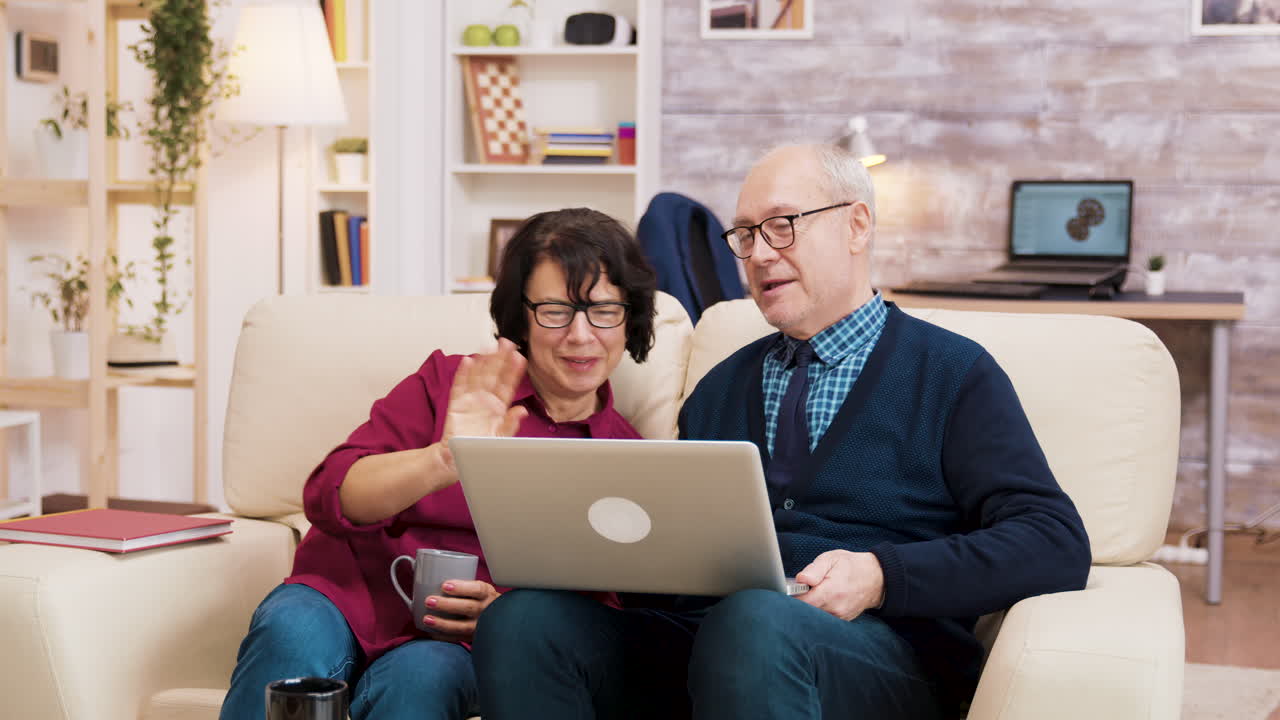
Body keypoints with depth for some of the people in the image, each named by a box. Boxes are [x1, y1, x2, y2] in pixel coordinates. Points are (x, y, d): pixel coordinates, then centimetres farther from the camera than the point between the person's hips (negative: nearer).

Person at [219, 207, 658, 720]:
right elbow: (329, 496, -6)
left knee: (420, 677, -37)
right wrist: (443, 461, -26)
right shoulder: (450, 384, 6)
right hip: (351, 595, 1)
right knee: (293, 635, -34)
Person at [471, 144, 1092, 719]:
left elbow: (1058, 545, -3)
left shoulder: (952, 373, 9)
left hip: (877, 651, -4)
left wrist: (880, 576, -16)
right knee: (521, 618, -24)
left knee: (753, 620, -40)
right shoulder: (723, 387, 26)